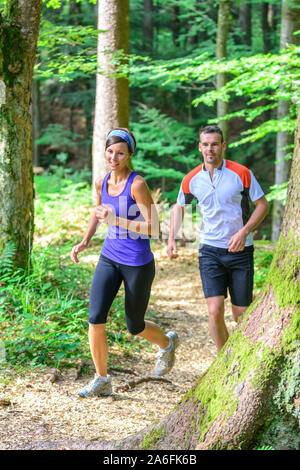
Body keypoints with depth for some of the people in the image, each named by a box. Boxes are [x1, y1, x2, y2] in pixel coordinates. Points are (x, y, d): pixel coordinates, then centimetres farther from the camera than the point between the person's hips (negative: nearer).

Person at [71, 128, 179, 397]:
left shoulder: (137, 184, -19)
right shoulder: (102, 183, 1)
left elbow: (152, 228, -21)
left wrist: (115, 220, -27)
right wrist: (85, 241, 11)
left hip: (138, 263, -5)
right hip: (109, 258, 5)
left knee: (135, 327, 10)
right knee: (95, 317, -12)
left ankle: (167, 343, 44)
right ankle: (102, 380, 3)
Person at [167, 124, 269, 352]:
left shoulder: (241, 173, -9)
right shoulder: (191, 180, 0)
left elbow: (263, 205, -2)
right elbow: (179, 207, 18)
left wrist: (244, 232, -16)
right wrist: (172, 239, 6)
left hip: (241, 250, -1)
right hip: (210, 250, 1)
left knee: (241, 315, 3)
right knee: (215, 312, -13)